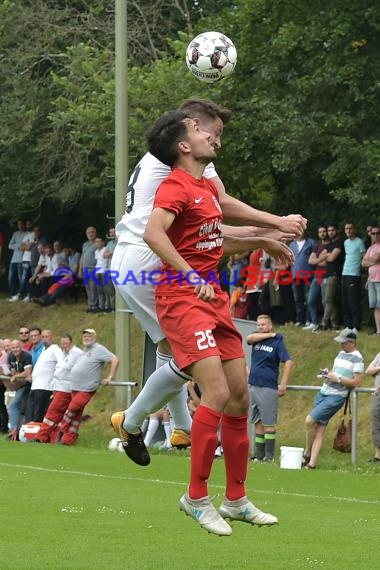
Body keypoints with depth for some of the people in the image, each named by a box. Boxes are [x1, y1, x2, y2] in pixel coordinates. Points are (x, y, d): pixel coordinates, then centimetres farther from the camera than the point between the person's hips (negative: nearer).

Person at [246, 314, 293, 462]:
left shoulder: (277, 341, -2)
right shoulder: (257, 338, 13)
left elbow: (288, 362, -9)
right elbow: (249, 338, -10)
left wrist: (283, 385, -16)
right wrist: (269, 335, -8)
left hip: (268, 388, -5)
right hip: (252, 386, 5)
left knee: (268, 423, -5)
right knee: (258, 422, 7)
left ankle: (269, 456, -6)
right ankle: (259, 455, 9)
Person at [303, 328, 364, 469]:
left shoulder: (357, 359, -10)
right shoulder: (341, 353, 15)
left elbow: (357, 382, -15)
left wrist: (337, 378, -18)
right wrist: (328, 372, 6)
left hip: (336, 397, -8)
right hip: (323, 393, 8)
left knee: (310, 420, -14)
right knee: (320, 428, 4)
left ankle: (307, 453, 5)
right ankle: (311, 463, 3)